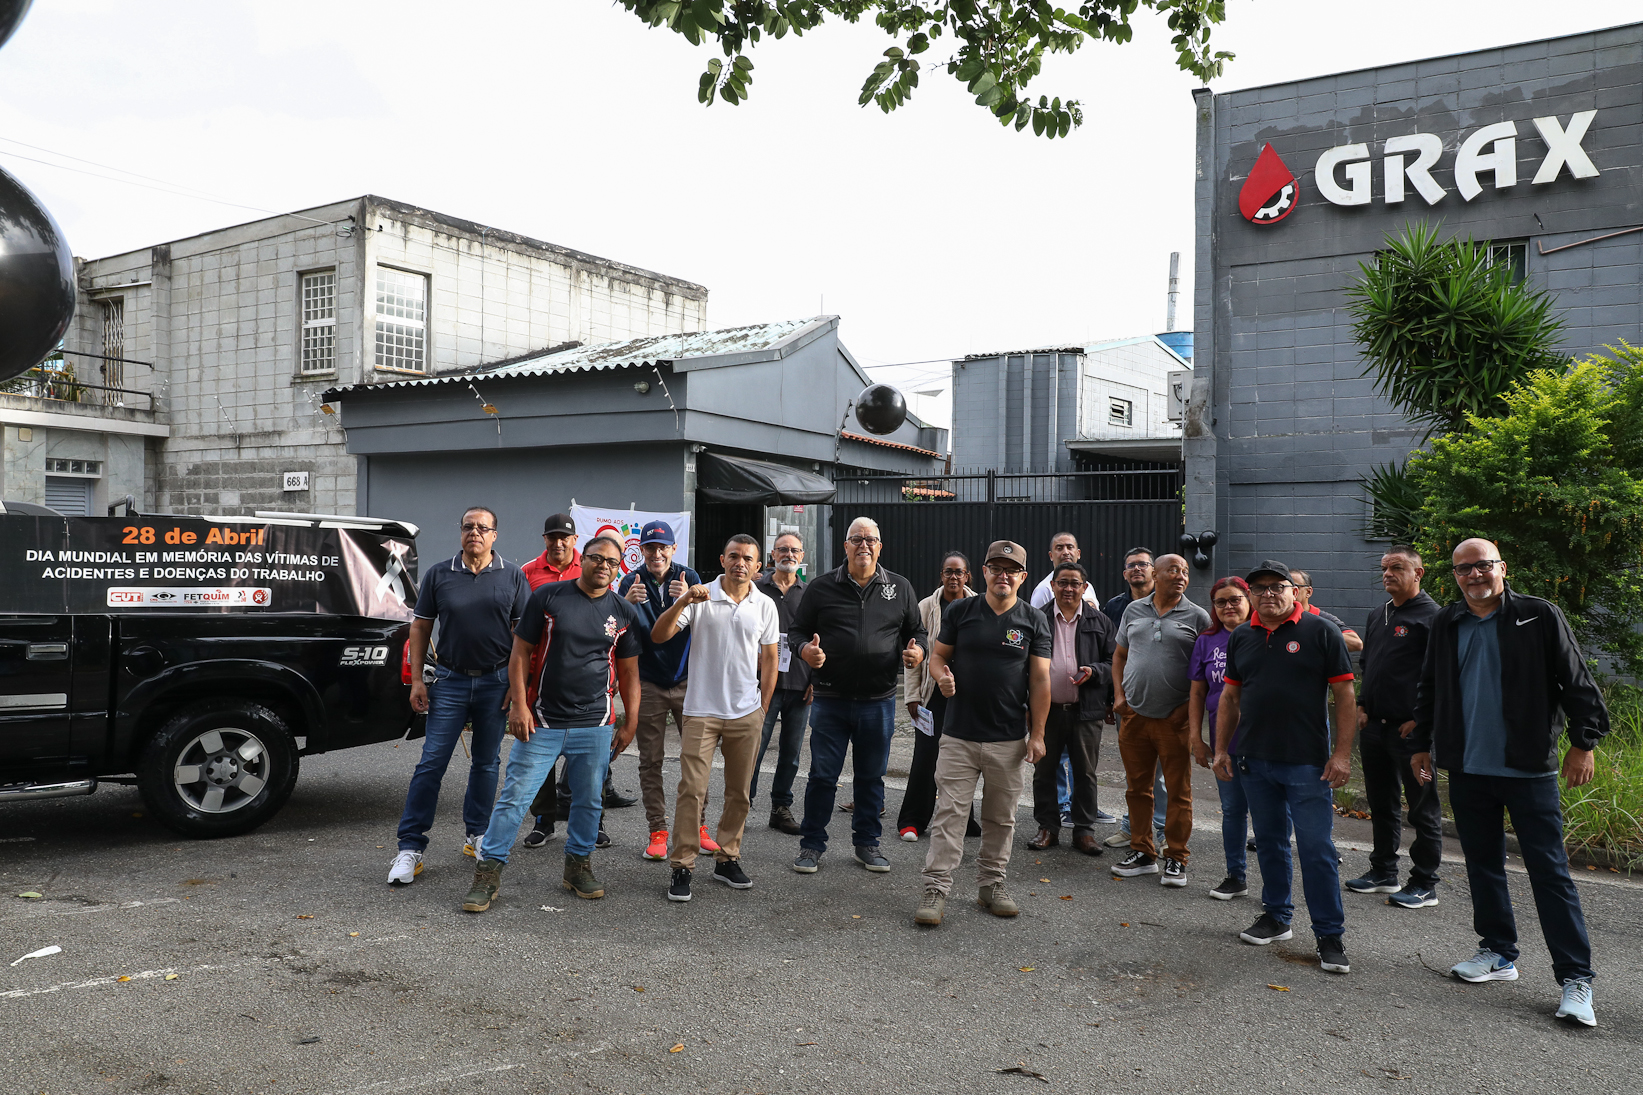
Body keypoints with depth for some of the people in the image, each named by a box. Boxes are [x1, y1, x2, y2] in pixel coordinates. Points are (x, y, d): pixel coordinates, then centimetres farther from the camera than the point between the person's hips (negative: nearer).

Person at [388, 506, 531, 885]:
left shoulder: (512, 576, 1)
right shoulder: (438, 574, 2)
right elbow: (420, 627, 6)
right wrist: (417, 679, 0)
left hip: (496, 682, 1)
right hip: (450, 681, -1)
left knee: (487, 762, 12)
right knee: (432, 762, -3)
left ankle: (477, 835, 28)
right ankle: (410, 848, 2)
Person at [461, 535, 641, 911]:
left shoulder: (624, 613, 6)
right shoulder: (548, 597, -1)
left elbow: (629, 671, 11)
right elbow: (521, 652, 0)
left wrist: (630, 722, 9)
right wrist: (518, 704, -7)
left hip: (595, 725, 2)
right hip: (541, 723, -2)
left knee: (589, 801, 11)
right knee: (514, 798, -2)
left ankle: (578, 865, 28)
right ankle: (489, 872, 8)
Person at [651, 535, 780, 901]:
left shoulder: (765, 606, 5)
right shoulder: (700, 598, -4)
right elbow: (658, 636, -11)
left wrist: (763, 707, 10)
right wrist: (682, 602, -25)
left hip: (746, 713, 3)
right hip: (702, 710, -3)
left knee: (739, 792, 10)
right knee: (691, 790, -6)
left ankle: (728, 858, 24)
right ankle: (682, 867, 4)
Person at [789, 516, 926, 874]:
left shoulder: (900, 588, 8)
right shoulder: (822, 587, 2)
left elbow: (917, 631, 15)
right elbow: (797, 630, 5)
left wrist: (917, 650, -7)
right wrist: (805, 649, -16)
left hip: (879, 701, 2)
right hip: (830, 700, -2)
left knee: (871, 777, 12)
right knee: (822, 775, 3)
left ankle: (867, 843, 27)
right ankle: (812, 844, 18)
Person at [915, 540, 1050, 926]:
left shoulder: (1034, 620, 4)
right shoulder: (959, 611, 4)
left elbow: (1040, 680, 3)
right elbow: (938, 655, 10)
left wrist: (1038, 734, -2)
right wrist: (941, 675, -14)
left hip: (1009, 740, 1)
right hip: (959, 735, -1)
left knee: (1001, 817, 11)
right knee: (949, 813, -4)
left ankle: (991, 883, 25)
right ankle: (936, 889, 0)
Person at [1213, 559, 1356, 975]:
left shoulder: (1320, 632, -5)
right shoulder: (1241, 638, 10)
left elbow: (1345, 695, -6)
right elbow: (1230, 698, 15)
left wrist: (1342, 753, -11)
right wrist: (1221, 749, 11)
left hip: (1307, 762, -5)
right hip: (1255, 761, 5)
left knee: (1316, 848, -3)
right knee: (1269, 842, 15)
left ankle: (1330, 935, 7)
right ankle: (1276, 916, 29)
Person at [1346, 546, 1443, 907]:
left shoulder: (1432, 616, -8)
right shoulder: (1377, 616, 16)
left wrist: (1419, 719, -16)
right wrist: (1362, 706, 12)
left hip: (1411, 729, -8)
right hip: (1374, 727, 8)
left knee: (1423, 808, 2)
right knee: (1381, 803, 16)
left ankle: (1424, 884, 9)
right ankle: (1383, 872, 27)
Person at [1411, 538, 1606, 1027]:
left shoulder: (1539, 616, -4)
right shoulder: (1446, 624, 8)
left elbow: (1576, 682, -3)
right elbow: (1428, 689, 17)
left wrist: (1583, 741, -7)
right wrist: (1421, 743, 17)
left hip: (1528, 767, -4)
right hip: (1467, 768, 5)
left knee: (1549, 870, -3)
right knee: (1483, 863, 13)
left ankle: (1576, 978, 4)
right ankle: (1499, 953, 27)